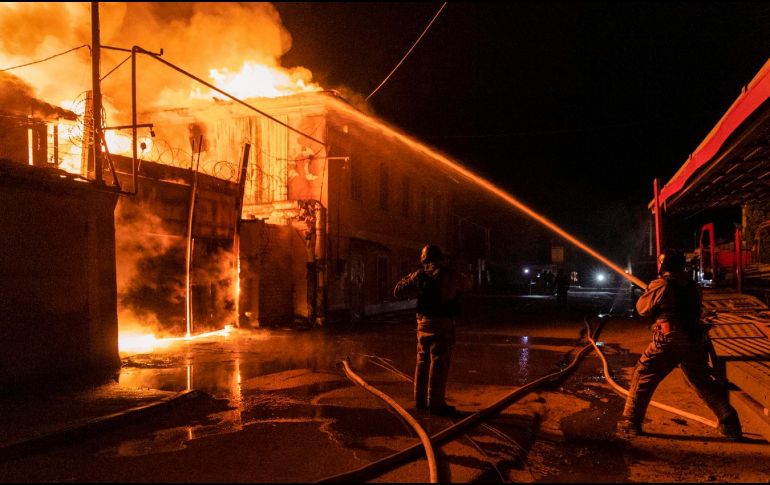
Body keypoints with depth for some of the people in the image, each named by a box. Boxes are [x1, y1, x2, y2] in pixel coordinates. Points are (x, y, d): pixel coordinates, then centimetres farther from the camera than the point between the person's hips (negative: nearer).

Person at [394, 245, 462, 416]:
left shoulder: (419, 275, 3)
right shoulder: (449, 275, -9)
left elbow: (398, 291, 10)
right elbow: (456, 294, 10)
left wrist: (408, 278, 24)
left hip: (423, 322, 5)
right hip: (442, 323, -5)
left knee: (423, 361, 15)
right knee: (439, 363, -2)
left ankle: (420, 399, 23)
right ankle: (436, 403, -1)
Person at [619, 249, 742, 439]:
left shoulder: (660, 286, -8)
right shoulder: (692, 285, 9)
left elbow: (643, 308, 2)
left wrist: (647, 292, 19)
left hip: (667, 341, -5)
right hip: (695, 341, 5)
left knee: (643, 378, 5)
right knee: (704, 383, 18)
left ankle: (631, 423, 6)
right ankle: (730, 424, 20)